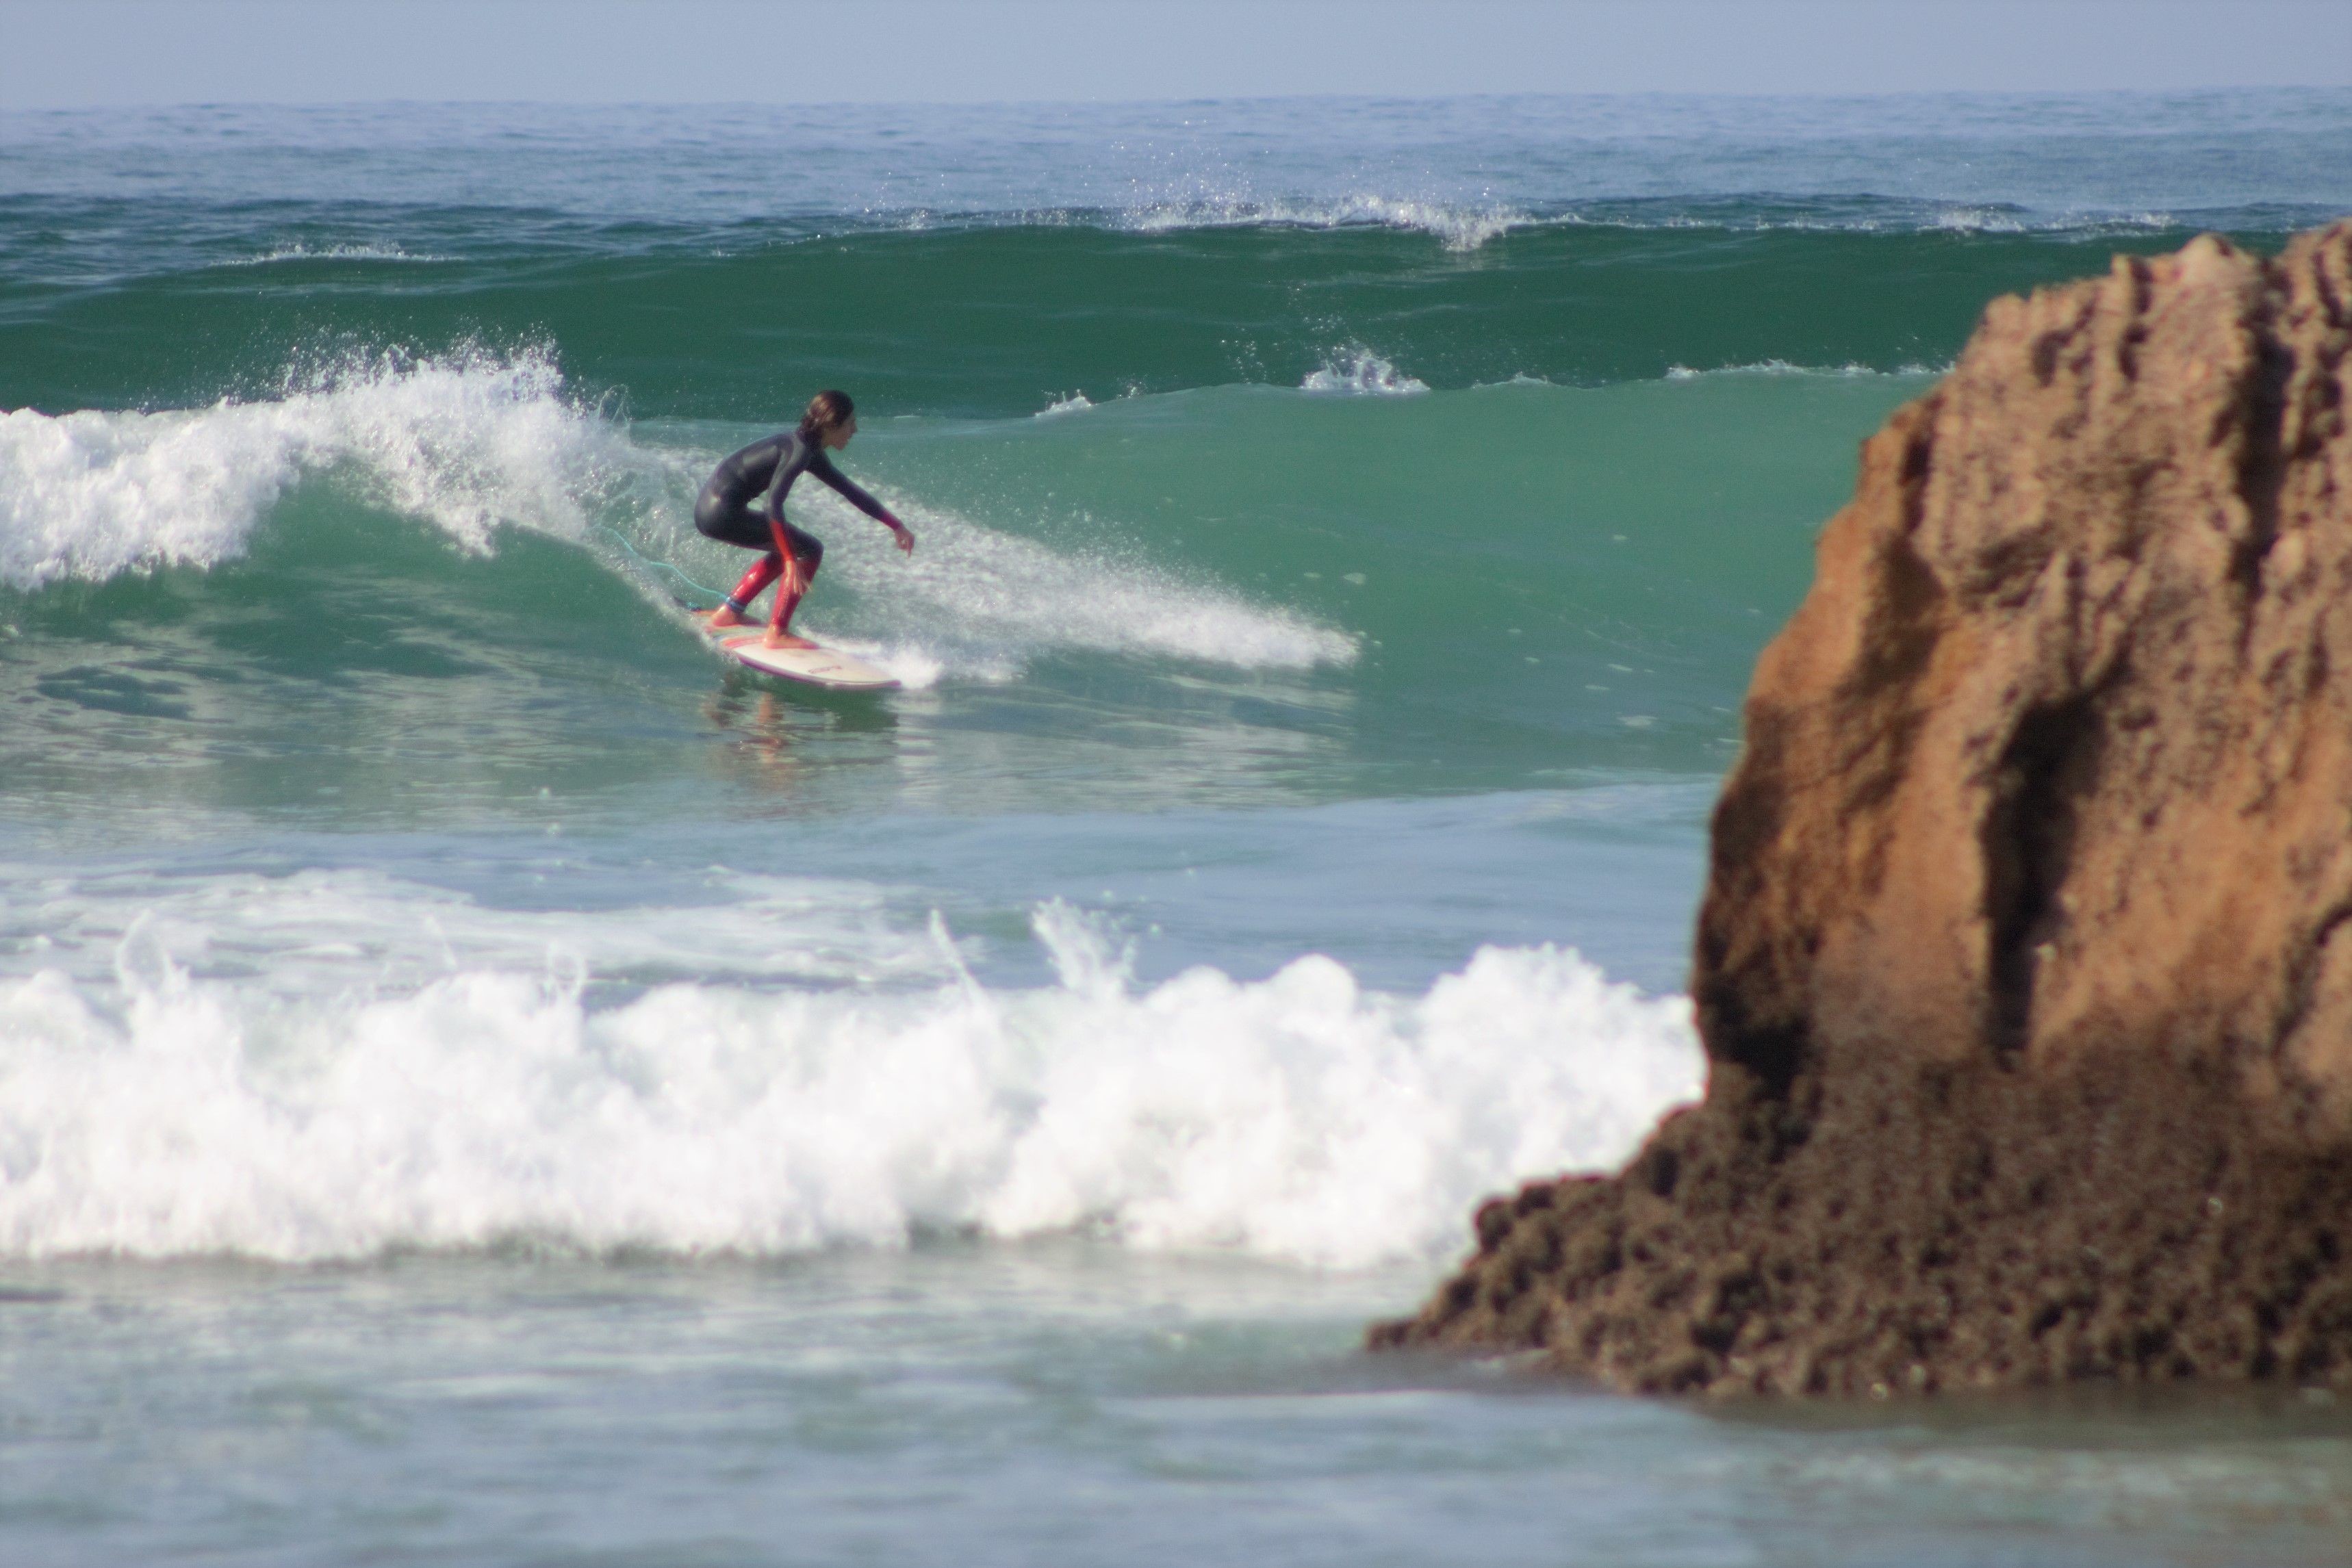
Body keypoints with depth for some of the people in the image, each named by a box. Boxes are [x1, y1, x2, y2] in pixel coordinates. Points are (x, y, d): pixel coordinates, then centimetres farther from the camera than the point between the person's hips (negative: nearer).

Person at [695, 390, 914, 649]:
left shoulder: (812, 453, 13)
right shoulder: (800, 451, -18)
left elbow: (850, 491, 26)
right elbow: (773, 504, -28)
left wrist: (896, 525, 28)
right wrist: (790, 562, -30)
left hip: (709, 506, 10)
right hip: (721, 513, -10)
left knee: (790, 547, 27)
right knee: (810, 550, -6)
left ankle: (728, 612, 26)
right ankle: (777, 633, -9)